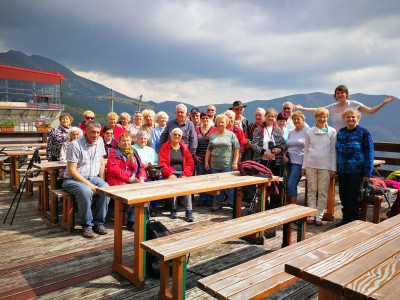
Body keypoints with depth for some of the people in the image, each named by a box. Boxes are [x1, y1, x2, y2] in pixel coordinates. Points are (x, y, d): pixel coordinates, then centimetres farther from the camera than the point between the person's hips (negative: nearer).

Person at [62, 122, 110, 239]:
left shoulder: (100, 141, 4)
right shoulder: (76, 144, -15)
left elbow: (101, 163, 13)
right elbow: (71, 171, -18)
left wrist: (101, 181, 0)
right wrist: (90, 185, -22)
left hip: (93, 177, 5)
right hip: (73, 179, -5)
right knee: (86, 192, -35)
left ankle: (99, 222, -8)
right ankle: (87, 225, -14)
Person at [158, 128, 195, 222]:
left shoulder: (184, 147, 14)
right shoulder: (165, 146, 6)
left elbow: (190, 163, 10)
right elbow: (161, 162, -3)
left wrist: (185, 175, -6)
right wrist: (169, 174, -15)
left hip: (182, 173, 2)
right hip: (170, 173, -2)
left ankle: (188, 211, -27)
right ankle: (173, 210, -19)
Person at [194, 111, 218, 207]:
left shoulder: (214, 129, -1)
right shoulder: (197, 129, 8)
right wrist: (195, 155, 3)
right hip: (199, 158, 3)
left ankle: (210, 198, 14)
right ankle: (202, 198, 18)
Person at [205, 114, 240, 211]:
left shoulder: (231, 135, 1)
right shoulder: (213, 135, 12)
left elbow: (236, 149, -2)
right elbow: (209, 149, 16)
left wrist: (235, 162, -9)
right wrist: (206, 161, 11)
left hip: (228, 165, -4)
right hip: (215, 165, 4)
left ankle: (232, 203, 11)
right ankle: (218, 203, 20)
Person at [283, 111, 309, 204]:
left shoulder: (307, 131, -3)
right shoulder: (291, 132, 16)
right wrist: (284, 155, 3)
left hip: (299, 162, -6)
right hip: (289, 161, 7)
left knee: (291, 185, -13)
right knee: (287, 185, 8)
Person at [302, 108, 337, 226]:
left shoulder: (332, 132, 3)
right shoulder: (309, 132, 7)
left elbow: (333, 151, 2)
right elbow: (306, 150, 9)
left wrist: (333, 168, -2)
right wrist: (303, 166, 6)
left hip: (325, 166, -1)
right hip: (310, 164, 1)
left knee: (323, 192, 3)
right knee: (311, 191, 6)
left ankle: (319, 215, 11)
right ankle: (311, 214, 13)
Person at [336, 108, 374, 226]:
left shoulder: (363, 132, -5)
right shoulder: (341, 132, 9)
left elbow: (369, 153, -7)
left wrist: (367, 173, -12)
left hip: (357, 172, -5)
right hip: (342, 171, 5)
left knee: (354, 198, 2)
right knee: (343, 196, 10)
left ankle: (354, 220, 17)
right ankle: (346, 218, 25)